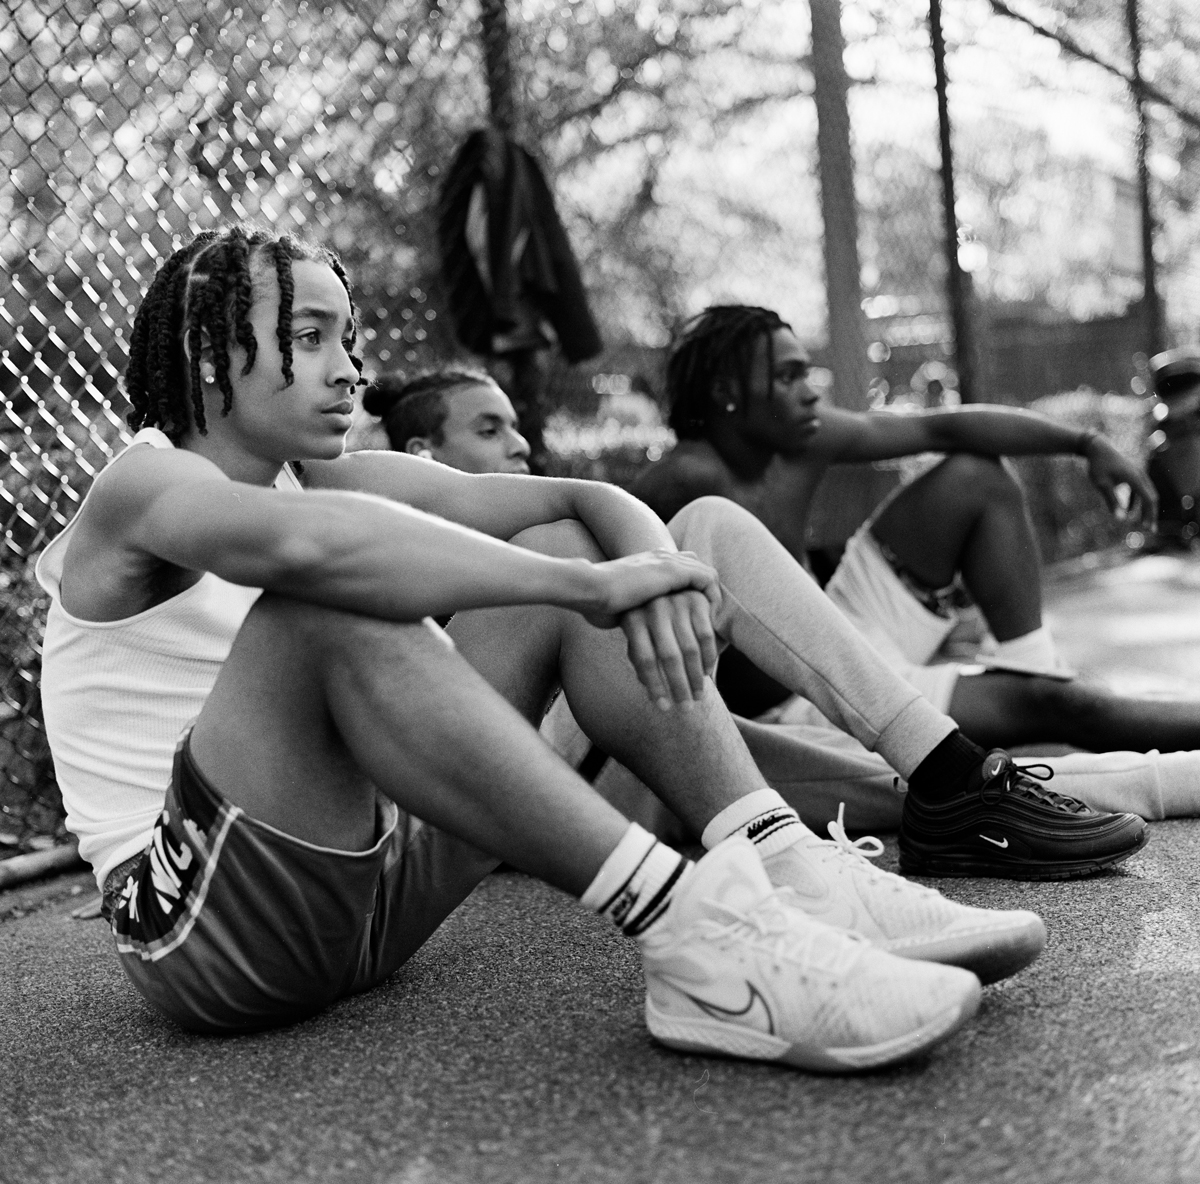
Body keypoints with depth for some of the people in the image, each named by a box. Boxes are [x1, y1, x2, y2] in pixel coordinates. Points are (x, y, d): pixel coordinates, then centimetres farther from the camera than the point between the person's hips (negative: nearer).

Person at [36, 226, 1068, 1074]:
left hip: (371, 871, 7)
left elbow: (588, 500, 2)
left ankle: (788, 871, -17)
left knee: (562, 548, 0)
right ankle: (693, 943, -39)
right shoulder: (144, 488, -11)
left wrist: (651, 568, -21)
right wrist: (593, 584, -34)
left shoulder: (320, 476, 10)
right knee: (336, 602, -34)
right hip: (190, 921, -7)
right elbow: (314, 544, -36)